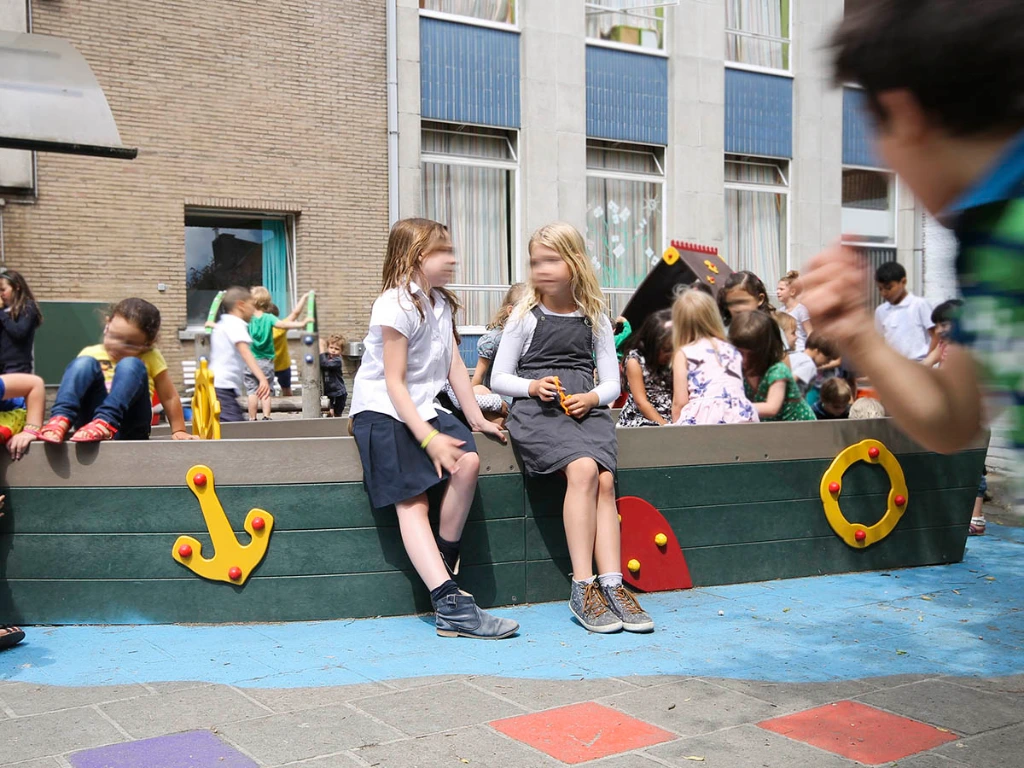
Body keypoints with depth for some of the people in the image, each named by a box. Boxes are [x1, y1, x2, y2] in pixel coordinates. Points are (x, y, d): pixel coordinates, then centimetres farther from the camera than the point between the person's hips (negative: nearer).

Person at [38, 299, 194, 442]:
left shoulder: (150, 358, 3)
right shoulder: (92, 354, 7)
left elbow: (169, 397, 7)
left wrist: (178, 431, 6)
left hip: (129, 429, -2)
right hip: (90, 422, 2)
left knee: (130, 365, -24)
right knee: (84, 363, -19)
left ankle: (106, 422, -44)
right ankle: (61, 419, -39)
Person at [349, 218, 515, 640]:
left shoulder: (441, 302, 12)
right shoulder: (397, 305, -14)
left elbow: (454, 364, 11)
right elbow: (394, 382, -18)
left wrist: (477, 419, 5)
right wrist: (430, 438, -22)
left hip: (423, 407, 7)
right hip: (383, 410, -7)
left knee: (468, 462, -22)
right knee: (412, 503, -19)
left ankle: (445, 563, -5)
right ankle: (450, 604, -31)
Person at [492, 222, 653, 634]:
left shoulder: (595, 320, 14)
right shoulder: (525, 317, 8)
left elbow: (612, 382, 14)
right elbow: (499, 378, 8)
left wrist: (592, 397, -8)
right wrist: (532, 386, -11)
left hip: (586, 408, 3)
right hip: (537, 411, -3)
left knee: (605, 479, -25)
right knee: (583, 470, -29)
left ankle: (611, 584, -24)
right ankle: (583, 589, -26)